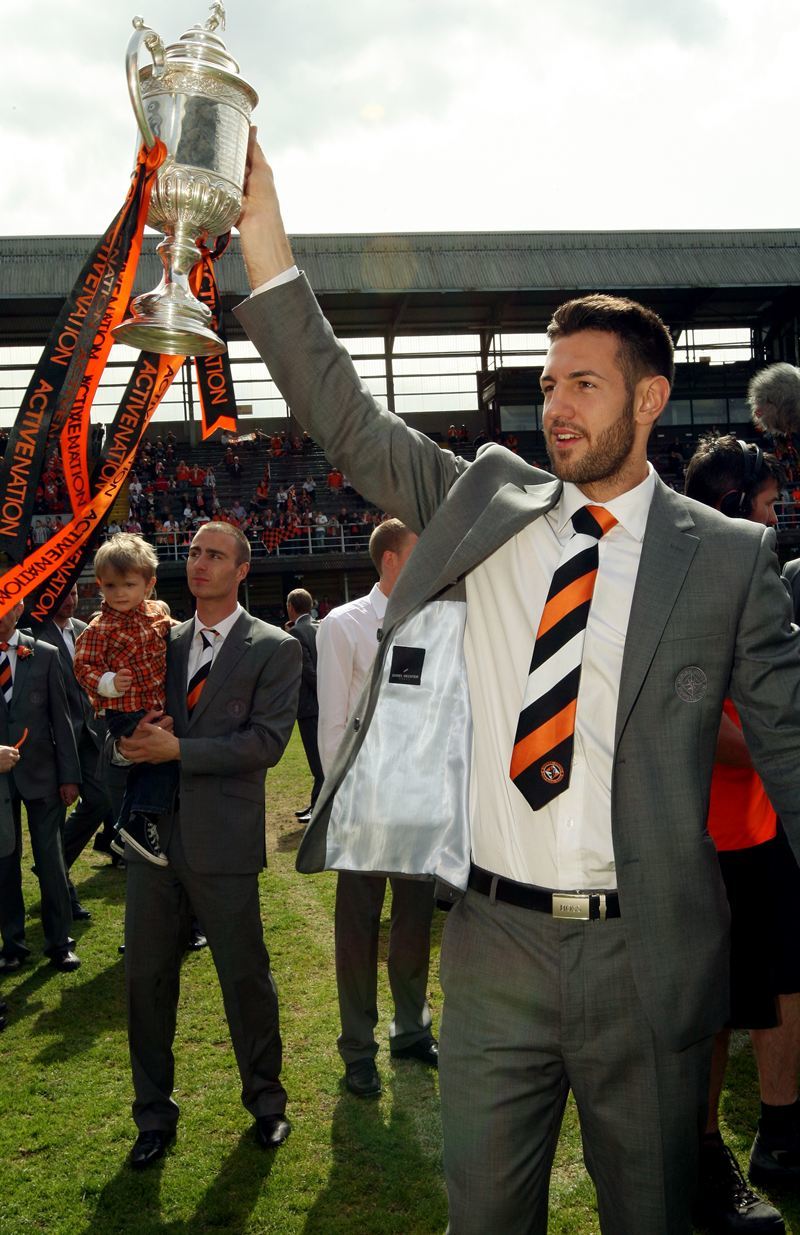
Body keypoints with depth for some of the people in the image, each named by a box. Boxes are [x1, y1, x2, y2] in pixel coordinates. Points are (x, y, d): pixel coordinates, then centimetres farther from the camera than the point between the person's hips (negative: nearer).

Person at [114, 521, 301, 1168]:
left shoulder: (275, 648, -4)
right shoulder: (163, 641, 11)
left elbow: (267, 741, -13)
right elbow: (134, 713, 16)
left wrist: (178, 748, -17)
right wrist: (136, 738, -8)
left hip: (222, 841, -4)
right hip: (153, 832, 5)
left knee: (246, 976, 8)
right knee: (146, 977, 11)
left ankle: (266, 1099, 31)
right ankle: (155, 1114, 29)